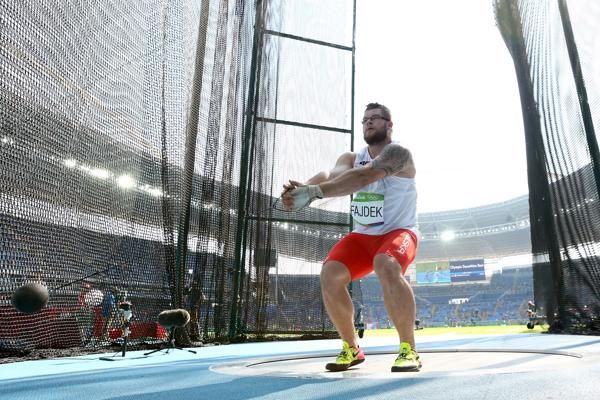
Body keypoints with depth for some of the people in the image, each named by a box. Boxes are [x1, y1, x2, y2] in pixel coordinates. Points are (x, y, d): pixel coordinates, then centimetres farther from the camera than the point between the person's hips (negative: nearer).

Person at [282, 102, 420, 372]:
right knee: (330, 273, -18)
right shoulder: (351, 158, 7)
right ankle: (351, 348, 1)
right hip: (362, 236, 5)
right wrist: (303, 187, -41)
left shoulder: (398, 153, -12)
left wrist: (313, 192, -44)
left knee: (386, 267, -37)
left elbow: (363, 177, -32)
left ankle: (409, 349, -19)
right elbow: (330, 175, -17)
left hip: (398, 232, -5)